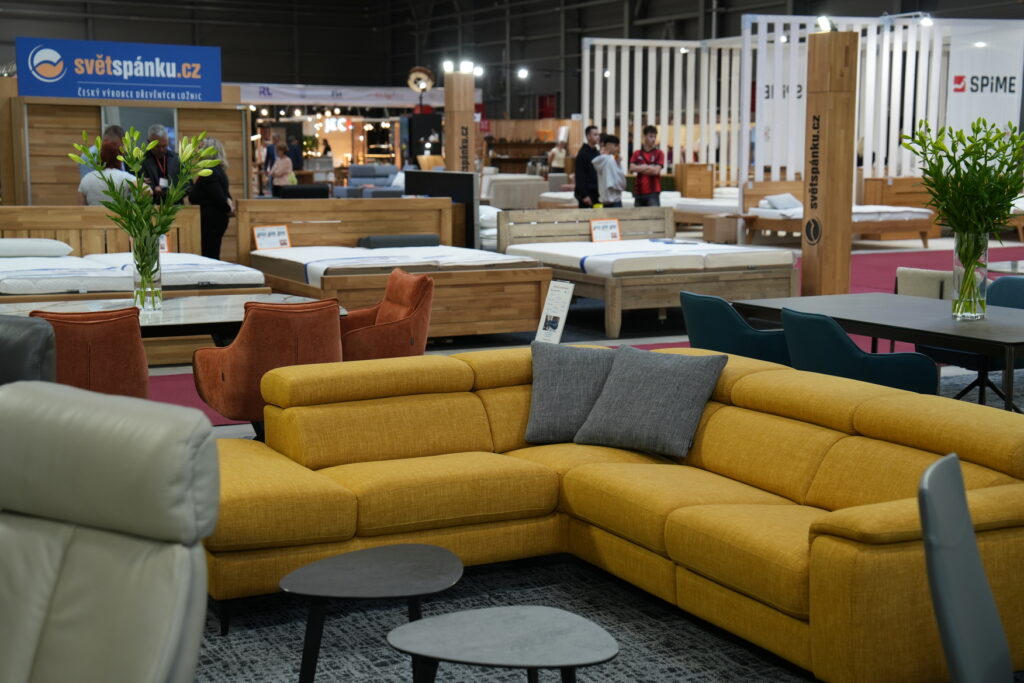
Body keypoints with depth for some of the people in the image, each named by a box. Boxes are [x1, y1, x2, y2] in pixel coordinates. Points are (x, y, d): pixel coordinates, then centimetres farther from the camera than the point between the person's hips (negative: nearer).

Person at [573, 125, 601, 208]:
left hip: (596, 193, 8)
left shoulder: (596, 153, 14)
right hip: (587, 193, -8)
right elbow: (579, 176, -15)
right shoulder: (582, 154, -10)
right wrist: (584, 195, -19)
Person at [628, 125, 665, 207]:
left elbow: (656, 171, -7)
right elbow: (632, 168, -3)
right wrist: (648, 167, -8)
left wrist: (640, 169, -1)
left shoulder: (658, 153, 3)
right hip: (639, 192, 3)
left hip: (653, 192, -3)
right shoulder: (637, 154, 10)